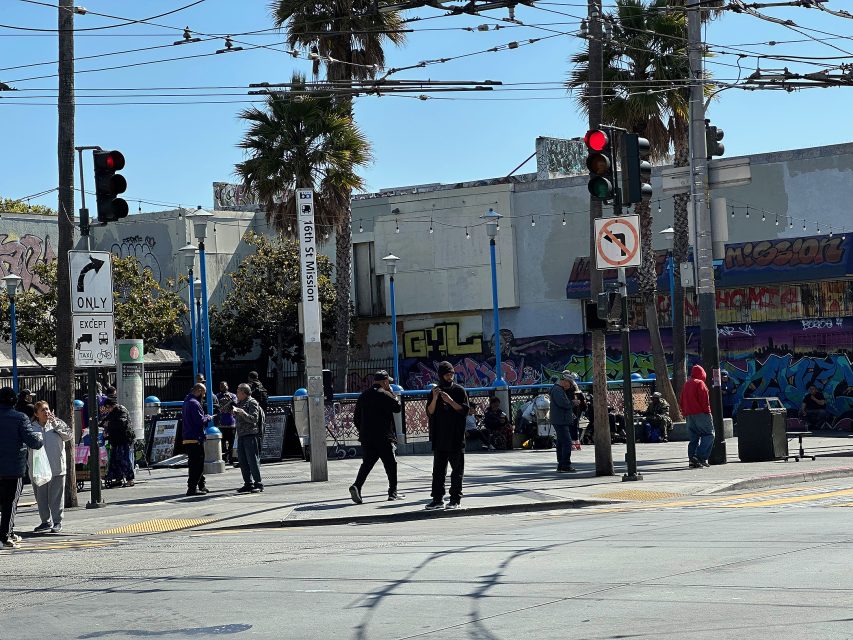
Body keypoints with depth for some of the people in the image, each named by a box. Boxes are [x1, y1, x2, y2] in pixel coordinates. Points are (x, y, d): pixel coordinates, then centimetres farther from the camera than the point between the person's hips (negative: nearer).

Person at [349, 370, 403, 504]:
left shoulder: (363, 396, 13)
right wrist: (393, 394, 4)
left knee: (367, 463, 6)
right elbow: (398, 407, -8)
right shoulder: (384, 395, -10)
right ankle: (393, 492, 10)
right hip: (384, 438, -6)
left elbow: (357, 417, 15)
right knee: (391, 464, 6)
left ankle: (356, 486, -15)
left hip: (366, 437, 6)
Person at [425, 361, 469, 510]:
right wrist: (435, 399, -11)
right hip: (439, 438, 3)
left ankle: (455, 499, 6)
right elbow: (429, 412, 5)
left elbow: (465, 410, -4)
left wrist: (450, 401, -15)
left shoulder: (459, 390, 2)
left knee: (457, 469, 1)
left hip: (456, 438, -3)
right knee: (438, 469, 4)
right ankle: (438, 499, 7)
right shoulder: (435, 391, 10)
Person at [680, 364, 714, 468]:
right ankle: (701, 457, -16)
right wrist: (707, 411, -7)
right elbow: (704, 399, -14)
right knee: (708, 435, -3)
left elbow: (682, 401, 18)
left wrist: (684, 413, 21)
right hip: (700, 414, -7)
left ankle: (692, 459, 2)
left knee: (694, 437, 10)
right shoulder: (699, 383, -7)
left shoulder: (686, 384, 16)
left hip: (689, 415, 7)